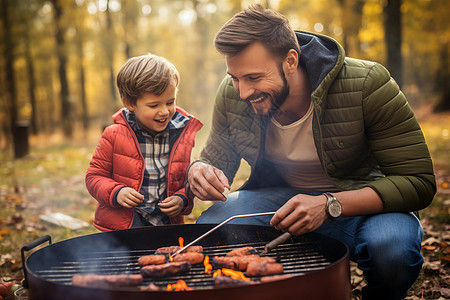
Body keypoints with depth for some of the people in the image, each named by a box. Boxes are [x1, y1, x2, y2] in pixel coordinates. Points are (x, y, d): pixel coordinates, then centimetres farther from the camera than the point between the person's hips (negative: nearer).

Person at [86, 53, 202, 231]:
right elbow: (94, 176, 4)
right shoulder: (114, 135, -4)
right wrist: (116, 193, -14)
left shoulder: (185, 136, 1)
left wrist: (183, 200, -8)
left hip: (166, 223, 2)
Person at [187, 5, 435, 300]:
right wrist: (199, 171, -25)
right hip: (279, 195, 3)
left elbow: (419, 182, -24)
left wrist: (329, 205, -38)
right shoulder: (232, 94, -12)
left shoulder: (366, 84, -25)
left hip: (359, 201, -2)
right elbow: (216, 159, 2)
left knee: (392, 249, -36)